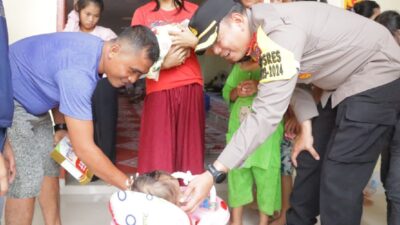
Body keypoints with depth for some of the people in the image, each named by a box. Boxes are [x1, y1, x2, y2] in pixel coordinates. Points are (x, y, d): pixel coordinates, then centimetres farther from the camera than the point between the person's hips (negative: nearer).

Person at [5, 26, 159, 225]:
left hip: (32, 104, 9)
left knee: (49, 169, 11)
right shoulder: (78, 71, -37)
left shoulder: (95, 50, -7)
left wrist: (58, 128, 6)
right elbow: (84, 149, -37)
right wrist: (129, 185, -30)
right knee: (26, 181, -13)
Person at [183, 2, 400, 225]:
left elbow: (267, 113, -39)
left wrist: (214, 172, -39)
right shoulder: (259, 36, -3)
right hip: (343, 83, 9)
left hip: (376, 78, -9)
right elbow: (293, 82, 10)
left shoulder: (280, 31, -32)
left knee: (339, 180, -10)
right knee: (311, 159, 13)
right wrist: (307, 129, 0)